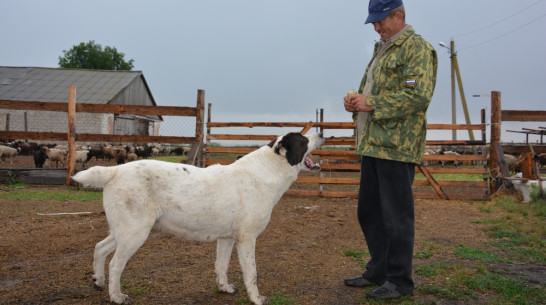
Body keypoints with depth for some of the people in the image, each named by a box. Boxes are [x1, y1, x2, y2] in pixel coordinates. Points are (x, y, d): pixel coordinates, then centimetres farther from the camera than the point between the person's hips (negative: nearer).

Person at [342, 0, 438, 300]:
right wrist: (356, 101, 6)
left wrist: (371, 103, -18)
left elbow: (419, 95, -20)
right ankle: (378, 272, 29)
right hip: (372, 143, 10)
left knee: (396, 216, -1)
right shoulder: (382, 49, 21)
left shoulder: (417, 48, -8)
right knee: (369, 211, 15)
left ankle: (399, 281, 13)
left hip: (397, 146, -10)